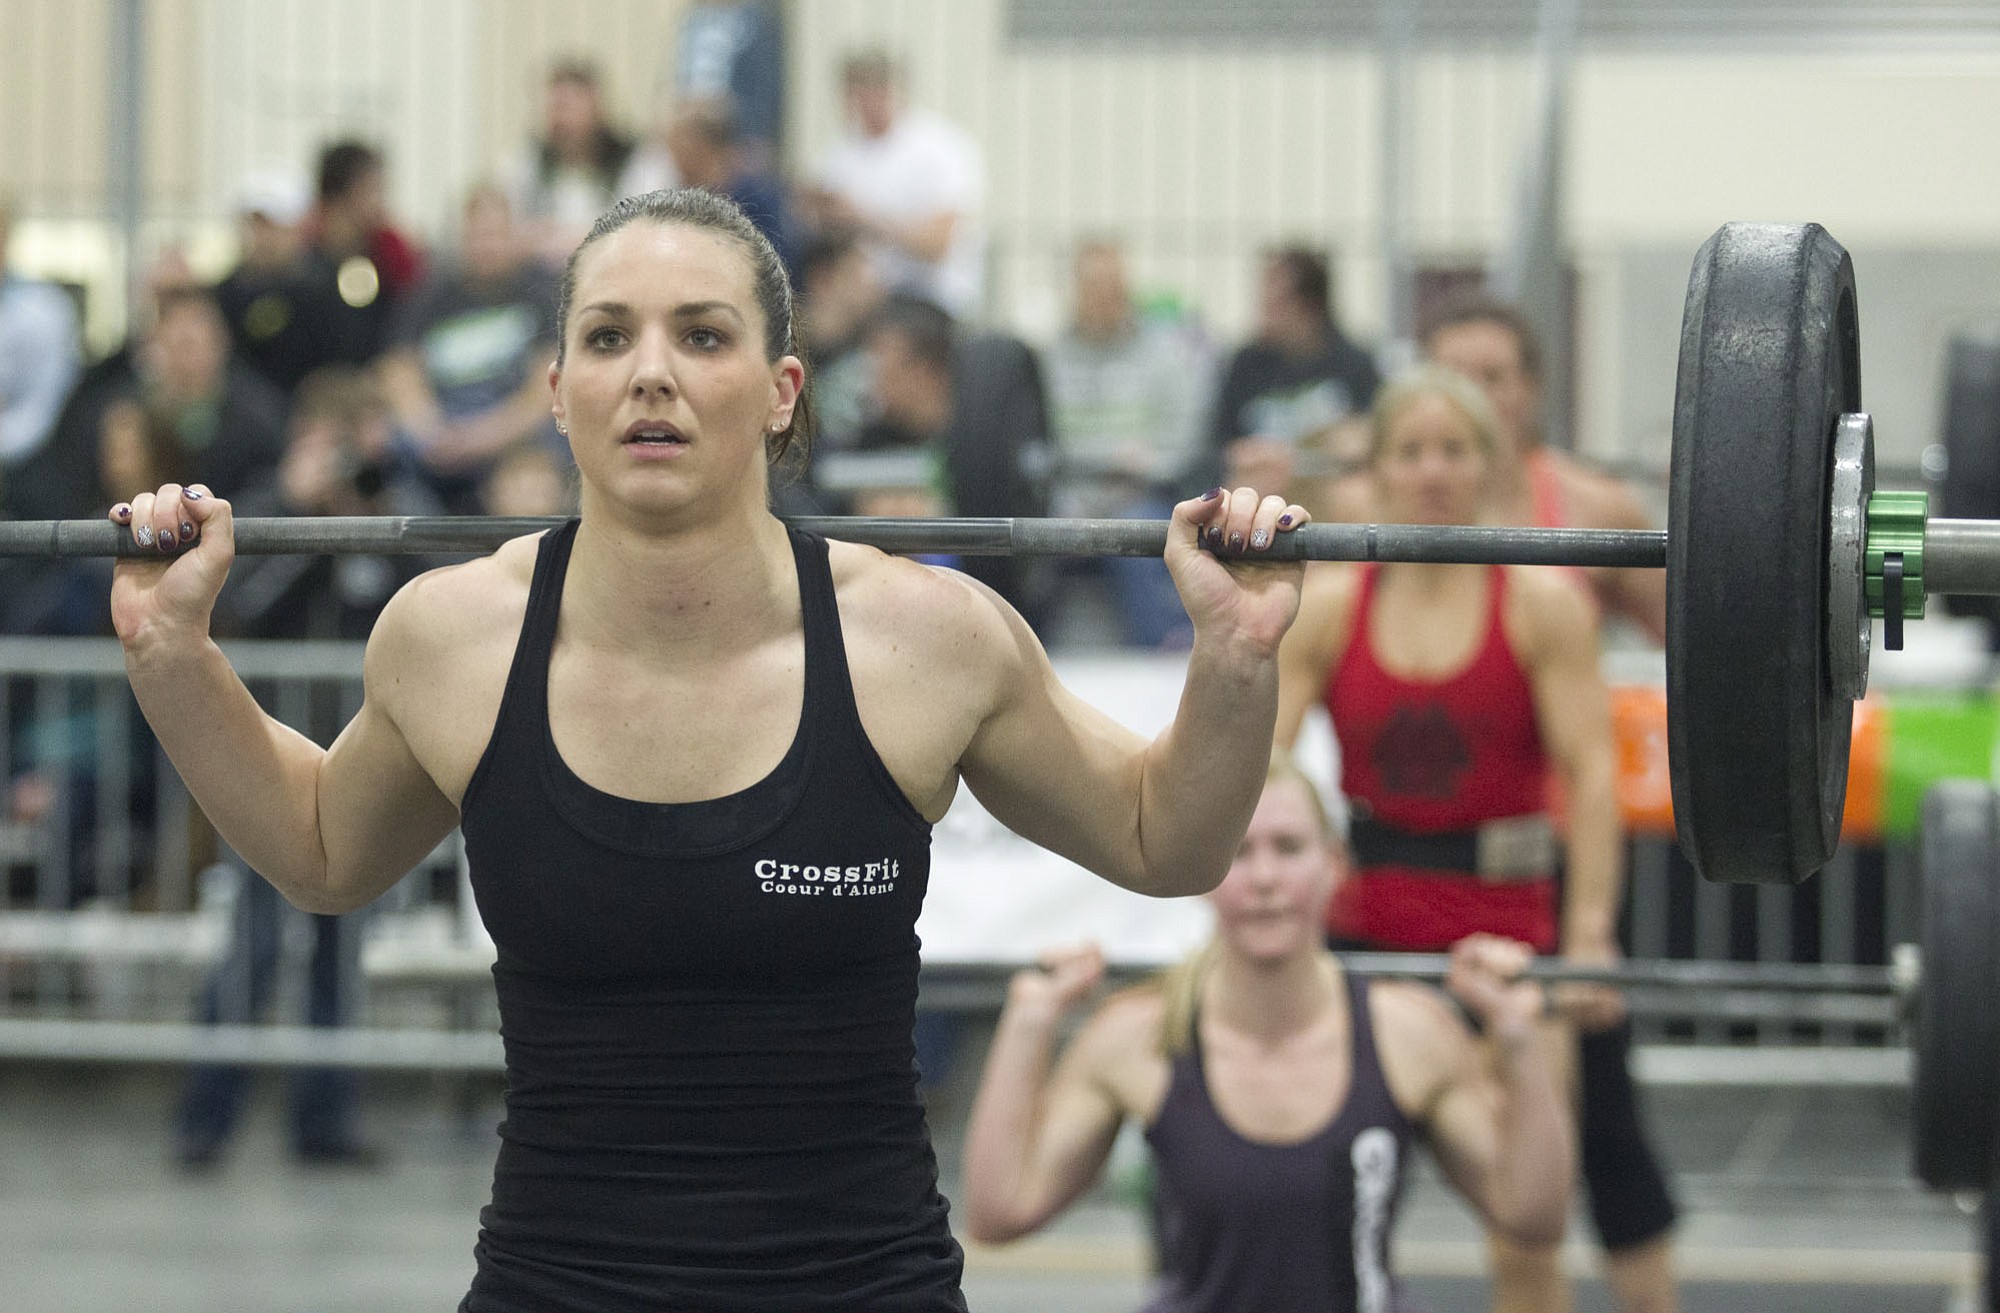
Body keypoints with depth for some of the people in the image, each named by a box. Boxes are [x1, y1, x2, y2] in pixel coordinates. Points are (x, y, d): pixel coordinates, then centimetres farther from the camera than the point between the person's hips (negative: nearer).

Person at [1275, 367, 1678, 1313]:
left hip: (1511, 917, -2)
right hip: (1364, 925, 2)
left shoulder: (1543, 602, -5)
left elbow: (1589, 772, -11)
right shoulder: (1324, 606, 1)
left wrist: (1589, 938, -20)